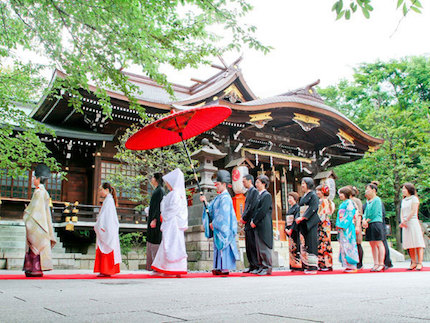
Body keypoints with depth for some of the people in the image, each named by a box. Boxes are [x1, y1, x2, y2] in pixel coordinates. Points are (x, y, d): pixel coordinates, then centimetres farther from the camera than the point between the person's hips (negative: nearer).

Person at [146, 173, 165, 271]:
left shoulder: (160, 190, -11)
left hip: (156, 219, -10)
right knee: (151, 241, 10)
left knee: (155, 241, -9)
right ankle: (152, 265, 13)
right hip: (153, 218, 10)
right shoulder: (156, 190, 18)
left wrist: (154, 219, -23)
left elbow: (159, 206, -18)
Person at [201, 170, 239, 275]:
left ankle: (225, 268, -4)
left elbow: (223, 214, -19)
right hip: (217, 227, 9)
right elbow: (211, 209, 15)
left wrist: (213, 224, -14)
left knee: (223, 246, -7)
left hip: (223, 227, -9)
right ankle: (220, 268, 14)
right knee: (219, 246, 10)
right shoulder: (219, 197, 17)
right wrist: (205, 202, 0)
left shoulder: (225, 197, -14)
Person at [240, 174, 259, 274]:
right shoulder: (249, 192, 20)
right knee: (248, 246, 9)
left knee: (253, 245, -8)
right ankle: (252, 266, 14)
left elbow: (252, 207, -16)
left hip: (251, 222, -9)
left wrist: (244, 218, -10)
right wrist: (243, 218, 10)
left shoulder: (254, 191, -8)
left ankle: (257, 266, -4)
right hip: (247, 223, 9)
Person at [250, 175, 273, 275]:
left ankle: (267, 268, 3)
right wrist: (253, 221, 8)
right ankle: (261, 266, 17)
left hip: (264, 226, -9)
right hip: (257, 226, 9)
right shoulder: (259, 195, 17)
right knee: (259, 247, 10)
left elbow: (262, 211, -16)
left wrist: (254, 222, -12)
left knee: (264, 247, -4)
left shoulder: (267, 195, -9)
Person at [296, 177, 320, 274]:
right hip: (303, 223, 7)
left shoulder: (313, 195, -3)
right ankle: (307, 266, 6)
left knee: (311, 243, -9)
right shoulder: (303, 197, 20)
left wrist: (302, 217, -17)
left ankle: (313, 267, -7)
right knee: (304, 244, 3)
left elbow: (312, 208, -14)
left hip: (310, 222, -7)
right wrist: (298, 218, 5)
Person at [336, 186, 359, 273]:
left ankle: (352, 266, -5)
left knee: (348, 245, -8)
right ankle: (347, 266, 9)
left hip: (347, 227, -9)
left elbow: (349, 215, -14)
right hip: (342, 227, 9)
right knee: (343, 246, 7)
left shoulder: (349, 202, -7)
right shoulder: (342, 204, 20)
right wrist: (338, 225, 11)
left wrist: (343, 225, -17)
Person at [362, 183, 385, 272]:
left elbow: (374, 213, -12)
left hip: (376, 224, -8)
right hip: (369, 225, 8)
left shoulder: (377, 200, -6)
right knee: (373, 245, 7)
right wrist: (364, 220, -4)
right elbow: (365, 212, 14)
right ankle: (376, 264, 11)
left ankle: (381, 264, -2)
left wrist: (367, 221, -7)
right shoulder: (368, 201, 17)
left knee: (379, 244, -5)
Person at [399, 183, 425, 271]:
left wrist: (405, 220, -12)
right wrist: (402, 221, -3)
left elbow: (413, 211, -9)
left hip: (413, 222, -6)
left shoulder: (414, 198, 1)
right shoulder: (403, 200, 20)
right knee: (410, 244, 3)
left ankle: (420, 263, -8)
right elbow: (401, 213, 15)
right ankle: (413, 263, 6)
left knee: (417, 243, -7)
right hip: (405, 225, 6)